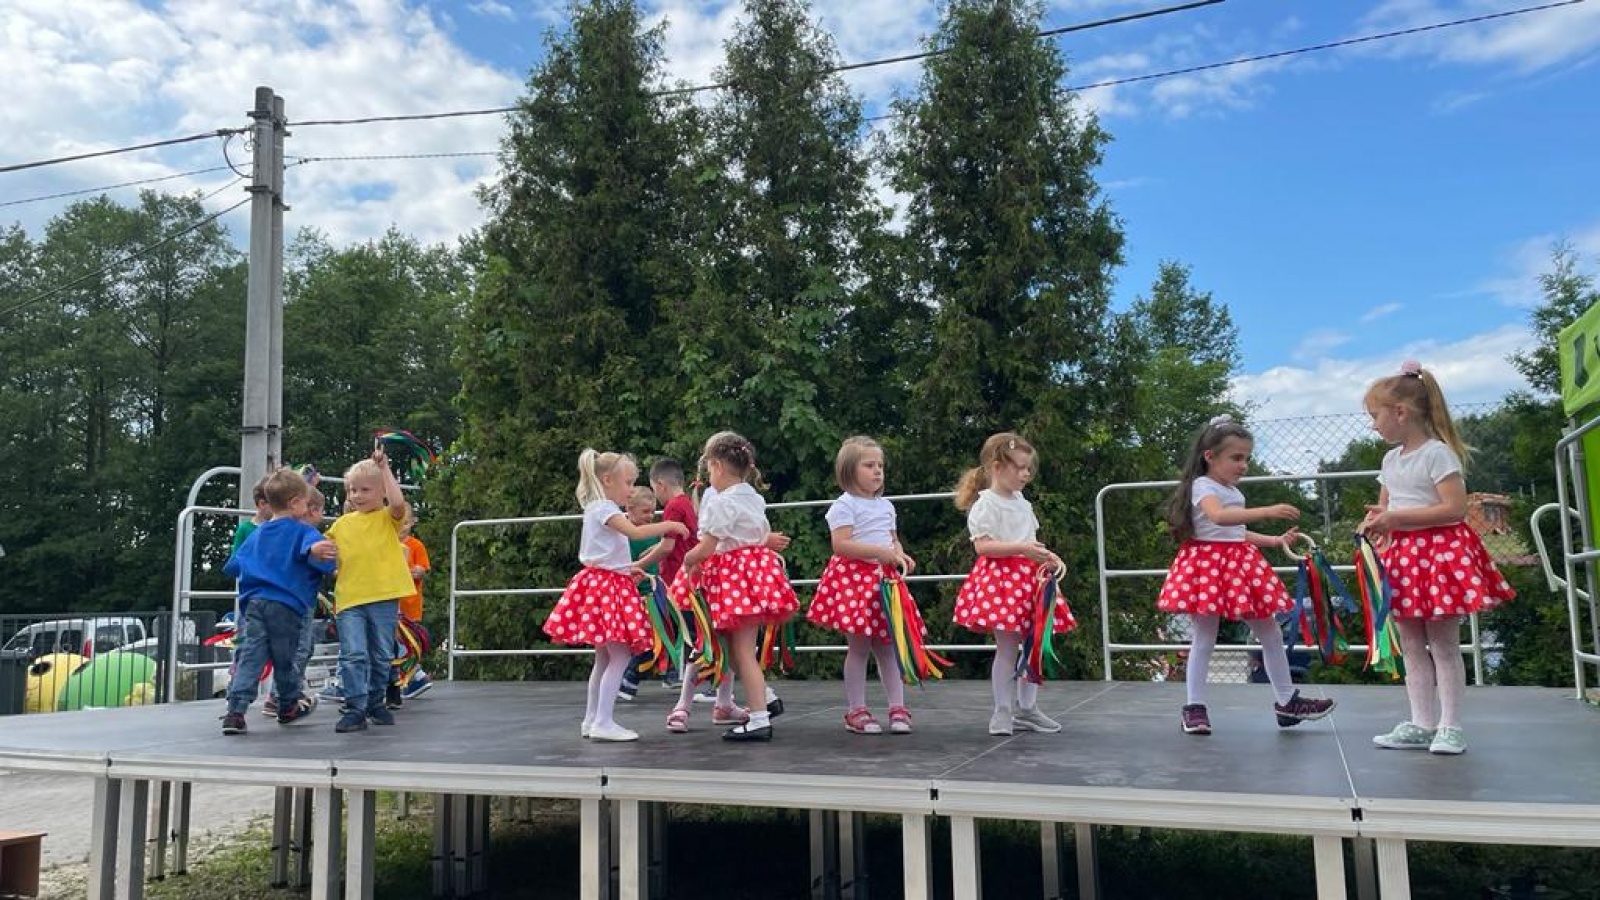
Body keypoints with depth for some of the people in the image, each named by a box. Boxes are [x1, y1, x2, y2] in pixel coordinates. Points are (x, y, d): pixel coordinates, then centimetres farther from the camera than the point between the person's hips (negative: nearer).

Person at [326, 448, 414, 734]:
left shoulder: (388, 517, 2)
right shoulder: (342, 523, 12)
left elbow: (398, 502, -20)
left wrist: (384, 468, -15)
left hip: (384, 597, -1)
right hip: (349, 598, 1)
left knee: (382, 656, 11)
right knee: (353, 654, -9)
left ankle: (375, 702, 28)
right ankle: (355, 708, -4)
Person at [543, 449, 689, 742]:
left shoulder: (599, 509, 19)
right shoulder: (604, 508, -12)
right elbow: (635, 532, -28)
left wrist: (626, 569, 13)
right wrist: (670, 526, -18)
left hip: (606, 584, 10)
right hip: (605, 585, -10)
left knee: (605, 657, 13)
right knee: (620, 656, -10)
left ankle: (591, 720, 19)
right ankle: (603, 722, -10)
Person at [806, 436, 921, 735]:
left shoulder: (886, 506, 15)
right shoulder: (845, 505, -8)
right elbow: (841, 544, -18)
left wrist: (901, 555, 0)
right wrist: (880, 551, -22)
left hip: (884, 580, 6)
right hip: (854, 579, -6)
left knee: (888, 645, 7)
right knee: (858, 647, -1)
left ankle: (898, 707, 11)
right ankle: (856, 711, 9)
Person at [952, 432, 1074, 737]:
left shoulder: (1022, 503, 15)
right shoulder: (986, 503, -9)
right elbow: (982, 545, -17)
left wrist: (1048, 557, 4)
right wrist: (1021, 548, -24)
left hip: (1029, 577, 8)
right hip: (1001, 578, -8)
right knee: (1008, 648, -6)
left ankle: (1027, 709, 19)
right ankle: (1003, 714, 4)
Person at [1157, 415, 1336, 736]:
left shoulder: (1233, 491, 16)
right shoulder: (1203, 486, -12)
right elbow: (1218, 517, -34)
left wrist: (1276, 540, 24)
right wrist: (1266, 511, -40)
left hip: (1240, 565, 8)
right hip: (1208, 563, -8)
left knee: (1271, 633, 10)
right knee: (1203, 639, -3)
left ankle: (1286, 700, 22)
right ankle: (1194, 707, 6)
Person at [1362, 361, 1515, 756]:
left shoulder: (1437, 453, -12)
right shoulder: (1391, 459, 12)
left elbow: (1455, 508, -20)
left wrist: (1396, 517, -21)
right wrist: (1377, 521, -4)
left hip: (1439, 552, -8)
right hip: (1403, 557, 8)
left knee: (1443, 644, -1)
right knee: (1411, 645, 8)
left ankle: (1449, 727, 7)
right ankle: (1421, 725, 14)